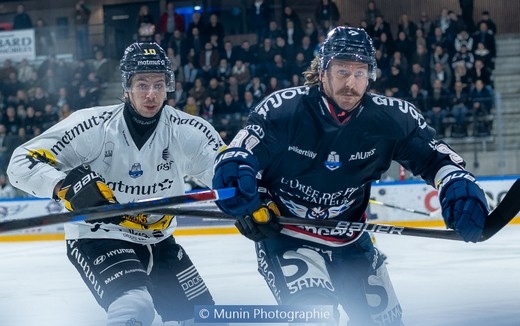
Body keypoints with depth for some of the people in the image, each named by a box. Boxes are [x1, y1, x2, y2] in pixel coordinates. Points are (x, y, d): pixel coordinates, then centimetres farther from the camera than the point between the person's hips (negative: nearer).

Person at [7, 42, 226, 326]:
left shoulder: (187, 130, -11)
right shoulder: (93, 125, -21)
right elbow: (22, 163, -21)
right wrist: (65, 185, -39)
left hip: (156, 240, 6)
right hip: (96, 237, -6)